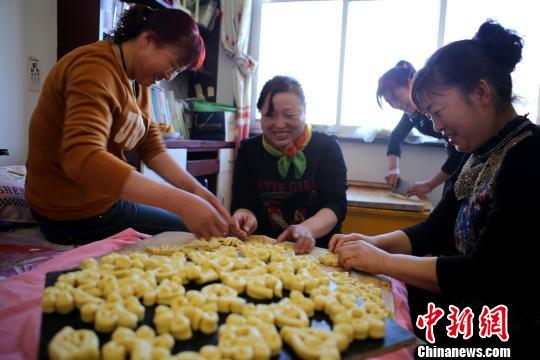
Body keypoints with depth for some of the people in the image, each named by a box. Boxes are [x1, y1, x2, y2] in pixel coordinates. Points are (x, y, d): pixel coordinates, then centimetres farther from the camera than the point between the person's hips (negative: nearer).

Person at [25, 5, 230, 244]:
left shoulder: (137, 81, 5)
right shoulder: (95, 68, -24)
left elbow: (152, 148, 1)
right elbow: (82, 159, -40)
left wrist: (196, 190, -14)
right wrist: (180, 201, -45)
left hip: (101, 197, 9)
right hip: (75, 213, -9)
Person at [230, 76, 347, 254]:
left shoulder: (327, 147, -1)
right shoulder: (249, 150, 5)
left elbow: (336, 204, -10)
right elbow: (243, 204, -2)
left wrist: (308, 229, -30)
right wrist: (246, 218, -26)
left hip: (318, 250, -1)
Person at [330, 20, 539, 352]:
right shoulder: (482, 155, 6)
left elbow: (486, 275, -25)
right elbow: (434, 230, 10)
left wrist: (383, 261, -18)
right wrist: (374, 243, -5)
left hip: (510, 335, -7)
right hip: (470, 315, 7)